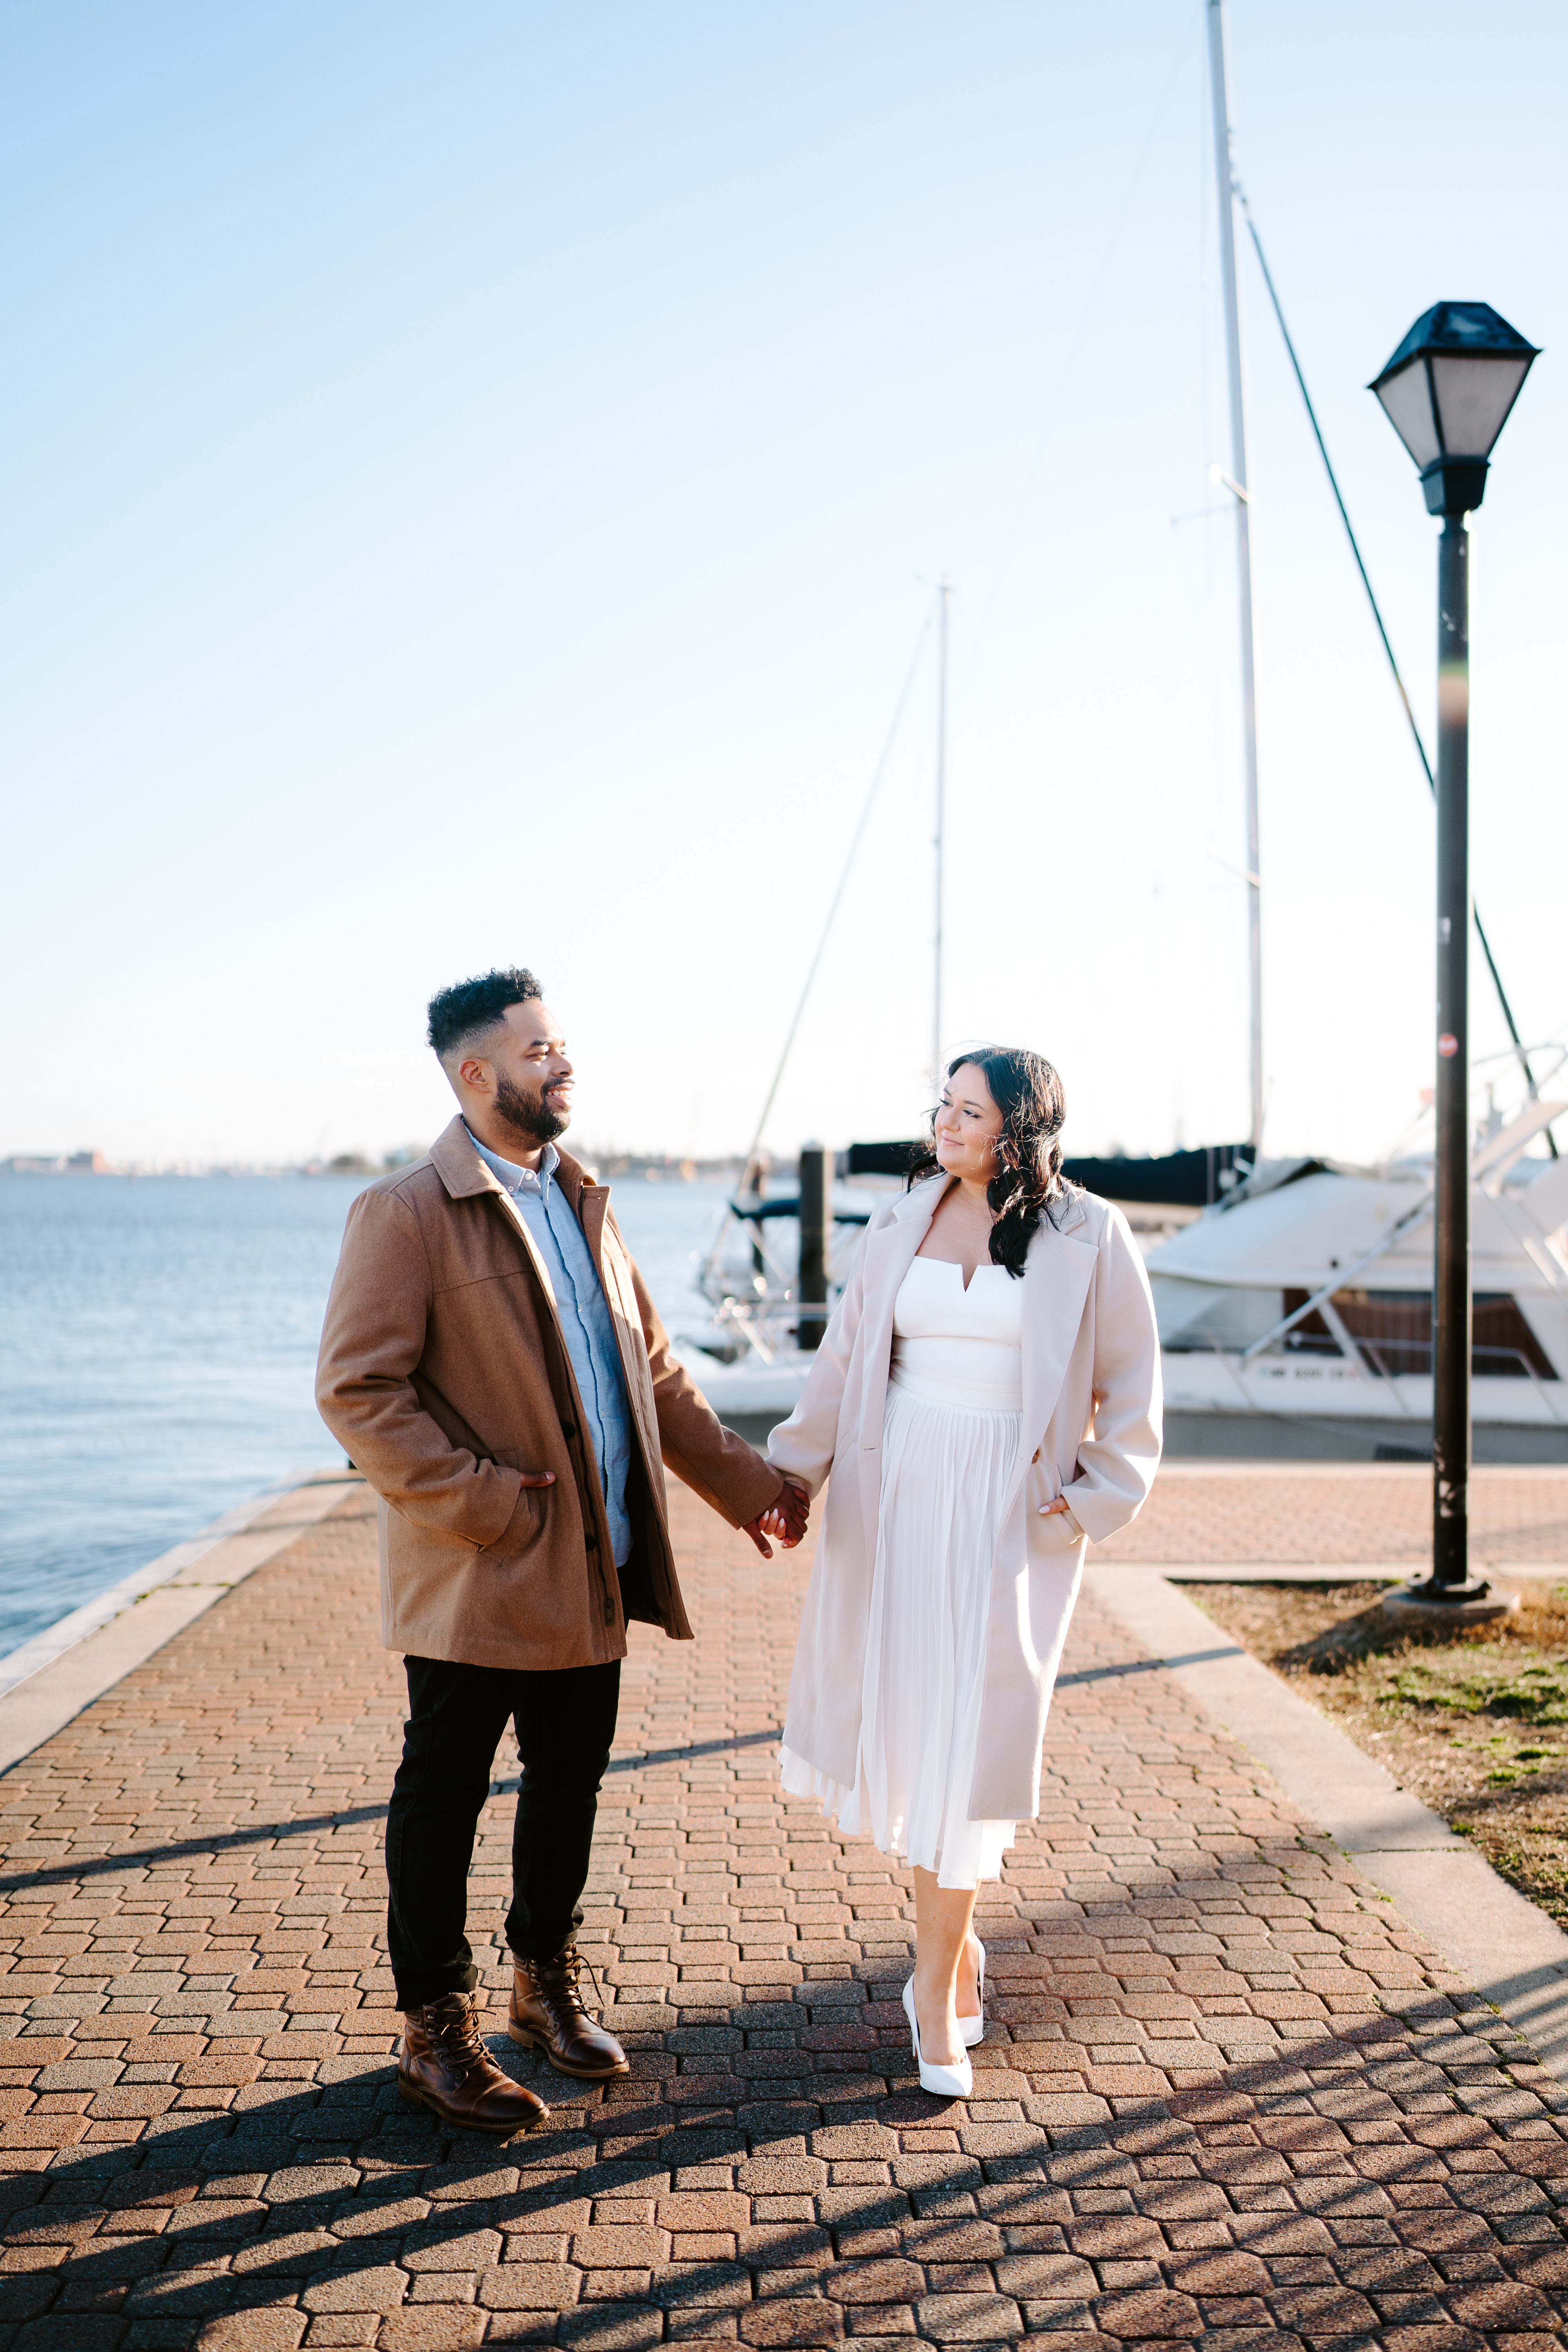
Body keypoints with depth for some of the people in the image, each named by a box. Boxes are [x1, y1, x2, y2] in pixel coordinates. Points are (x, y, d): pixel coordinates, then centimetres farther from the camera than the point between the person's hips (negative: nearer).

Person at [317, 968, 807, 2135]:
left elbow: (652, 1368, 17)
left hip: (594, 1570, 7)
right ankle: (436, 2031, 24)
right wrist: (485, 1503, -18)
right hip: (473, 1581, -7)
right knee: (443, 1801, 8)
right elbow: (357, 1391, -17)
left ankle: (547, 1981, 37)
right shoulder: (406, 1213, -12)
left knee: (571, 1784, 18)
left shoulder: (583, 1201, 12)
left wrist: (743, 1478, 12)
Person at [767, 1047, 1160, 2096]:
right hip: (894, 1489, 4)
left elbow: (1131, 1382, 2)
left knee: (965, 1741, -2)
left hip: (1009, 1510, -4)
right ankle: (955, 1934, 34)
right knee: (896, 1716, 10)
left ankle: (938, 1987, 12)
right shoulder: (905, 1220, 5)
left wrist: (1092, 1498, -5)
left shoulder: (1089, 1237, -5)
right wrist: (795, 1467, 2)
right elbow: (847, 1354, 10)